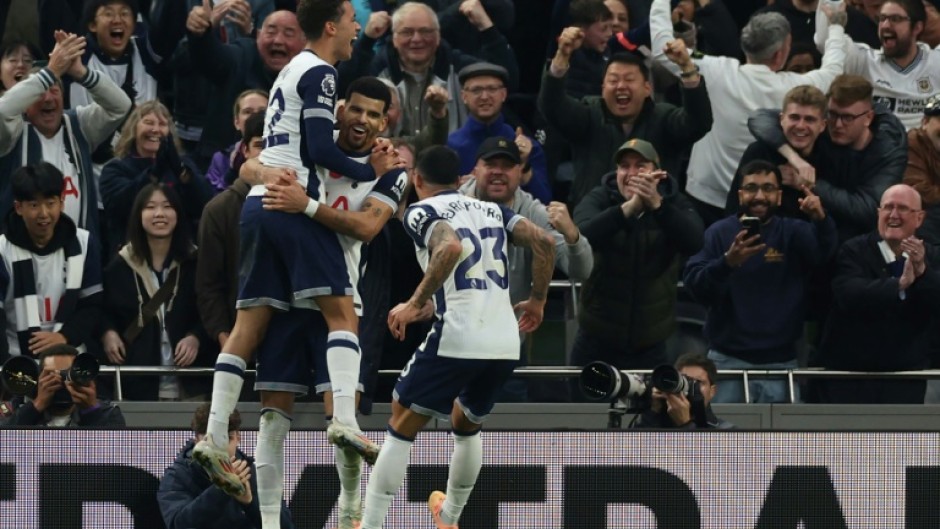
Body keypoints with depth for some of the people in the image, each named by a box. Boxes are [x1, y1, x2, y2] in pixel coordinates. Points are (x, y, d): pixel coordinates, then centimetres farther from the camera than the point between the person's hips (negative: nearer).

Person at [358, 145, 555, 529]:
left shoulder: (422, 212, 2)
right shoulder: (491, 210, 20)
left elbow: (450, 248, -19)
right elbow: (544, 242, 8)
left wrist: (415, 303, -14)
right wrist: (538, 300, 18)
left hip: (458, 338, -6)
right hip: (506, 343, 6)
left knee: (401, 429, 6)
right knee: (467, 426, 30)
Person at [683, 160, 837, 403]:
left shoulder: (794, 233, 5)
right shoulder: (719, 233, 3)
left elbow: (824, 252, -17)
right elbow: (693, 284, -9)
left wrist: (821, 219, -39)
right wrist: (727, 262, -29)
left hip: (780, 362, 0)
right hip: (728, 360, 0)